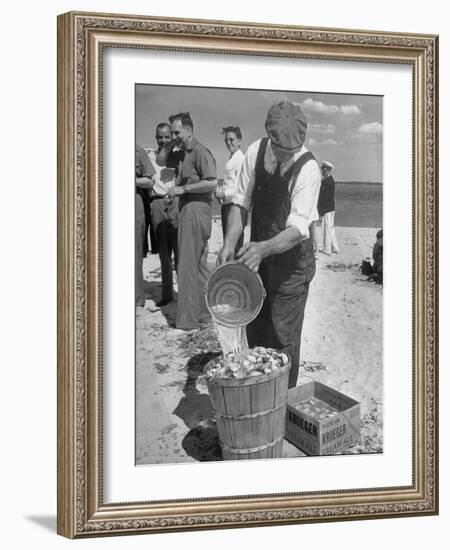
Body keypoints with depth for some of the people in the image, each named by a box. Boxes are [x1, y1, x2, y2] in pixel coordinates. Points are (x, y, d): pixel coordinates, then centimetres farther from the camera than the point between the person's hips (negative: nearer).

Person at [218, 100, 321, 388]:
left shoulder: (308, 168, -24)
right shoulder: (256, 151, -10)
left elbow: (298, 227, -29)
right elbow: (241, 202, -5)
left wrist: (264, 248, -47)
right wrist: (230, 242, -20)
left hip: (291, 259, -5)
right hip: (258, 256, 5)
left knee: (283, 337, 0)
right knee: (254, 330, 17)